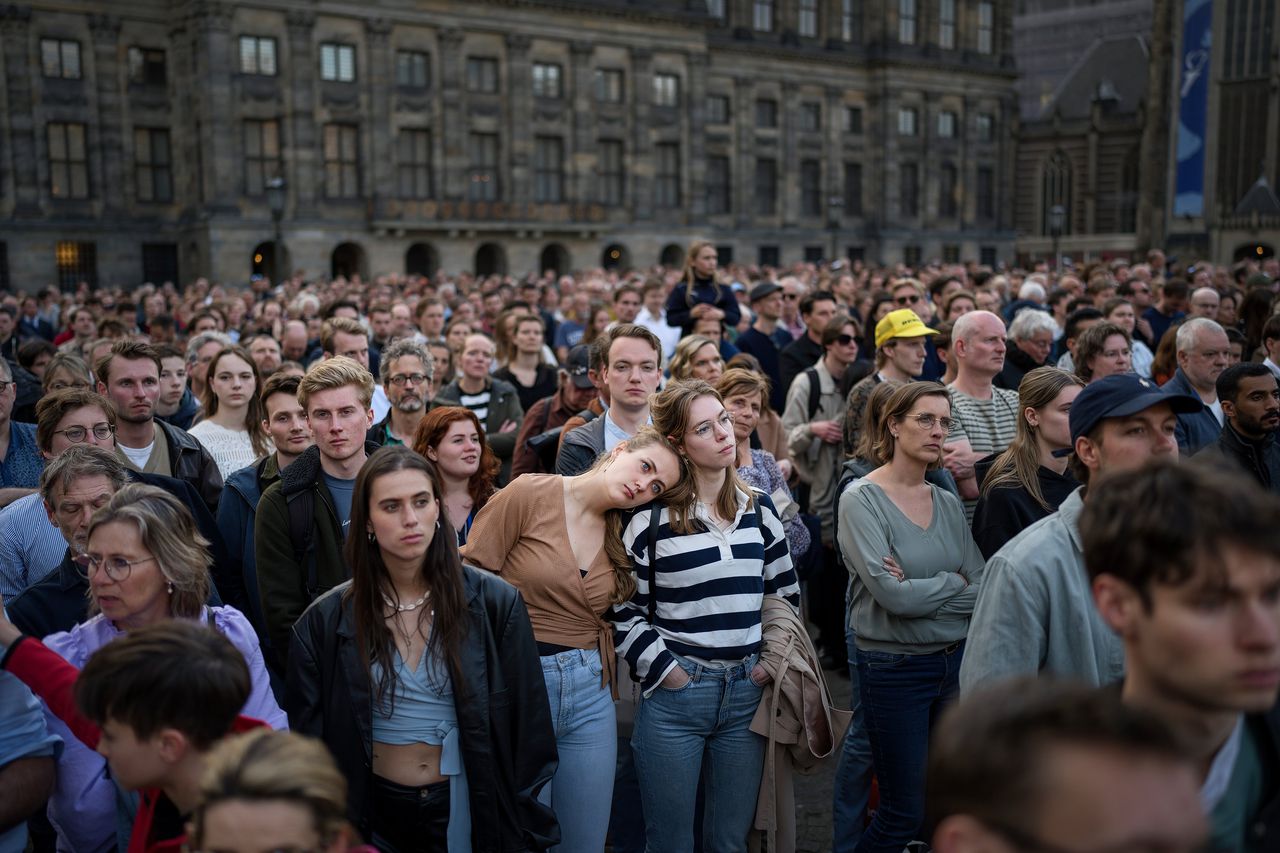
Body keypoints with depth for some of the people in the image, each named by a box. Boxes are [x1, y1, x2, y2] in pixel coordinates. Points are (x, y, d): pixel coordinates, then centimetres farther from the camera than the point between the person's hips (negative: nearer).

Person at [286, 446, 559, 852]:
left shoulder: (495, 603, -11)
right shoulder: (325, 621, -8)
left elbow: (527, 726, -5)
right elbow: (310, 740, 0)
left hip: (468, 805, 0)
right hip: (375, 808, 1)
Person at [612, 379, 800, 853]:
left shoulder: (759, 508, 6)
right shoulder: (652, 518, -7)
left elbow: (786, 593, 13)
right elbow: (624, 609, -4)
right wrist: (664, 671, -10)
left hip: (747, 691, 3)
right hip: (673, 695, -3)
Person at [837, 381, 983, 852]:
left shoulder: (948, 503, 6)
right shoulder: (862, 498, -10)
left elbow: (985, 591, -2)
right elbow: (892, 595, -20)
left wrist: (919, 590, -16)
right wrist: (953, 583, -6)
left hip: (956, 661, 5)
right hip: (894, 667, -5)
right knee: (904, 814, 4)